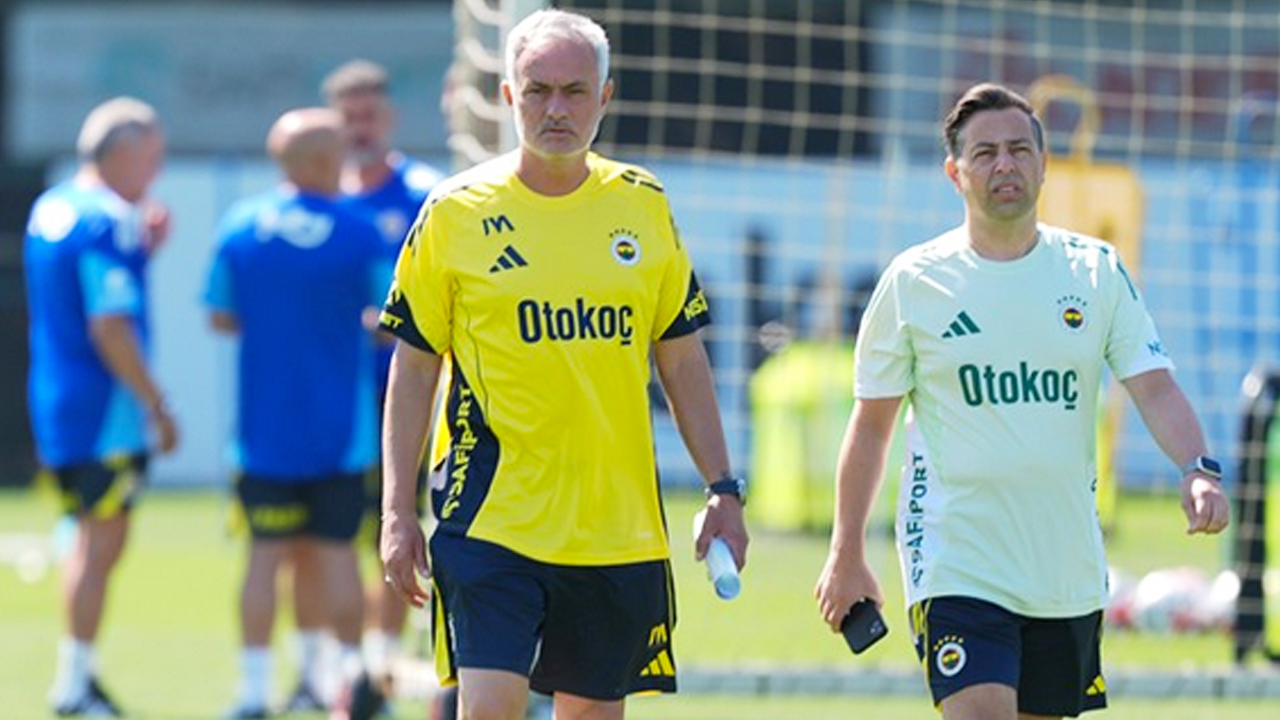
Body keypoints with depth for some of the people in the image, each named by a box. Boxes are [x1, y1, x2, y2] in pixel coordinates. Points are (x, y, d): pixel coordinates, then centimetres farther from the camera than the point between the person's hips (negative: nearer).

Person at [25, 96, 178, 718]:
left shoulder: (48, 209, 12)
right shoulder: (109, 223, -17)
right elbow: (109, 327, -22)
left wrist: (142, 248, 16)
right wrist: (156, 405, -17)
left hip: (53, 405, 9)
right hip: (106, 415, -9)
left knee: (93, 539, 17)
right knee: (103, 543, -4)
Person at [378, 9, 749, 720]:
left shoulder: (642, 204, 7)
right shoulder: (456, 213, -1)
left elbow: (682, 358, 13)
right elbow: (413, 367, 3)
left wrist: (723, 489, 8)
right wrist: (398, 512, -1)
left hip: (618, 523, 3)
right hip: (489, 521, -3)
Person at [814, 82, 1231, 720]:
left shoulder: (1095, 271, 5)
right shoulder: (913, 282, -1)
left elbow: (1155, 389, -1)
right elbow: (871, 424, 6)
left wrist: (1197, 471, -21)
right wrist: (846, 554, 5)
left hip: (1067, 569, 3)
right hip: (957, 565, -3)